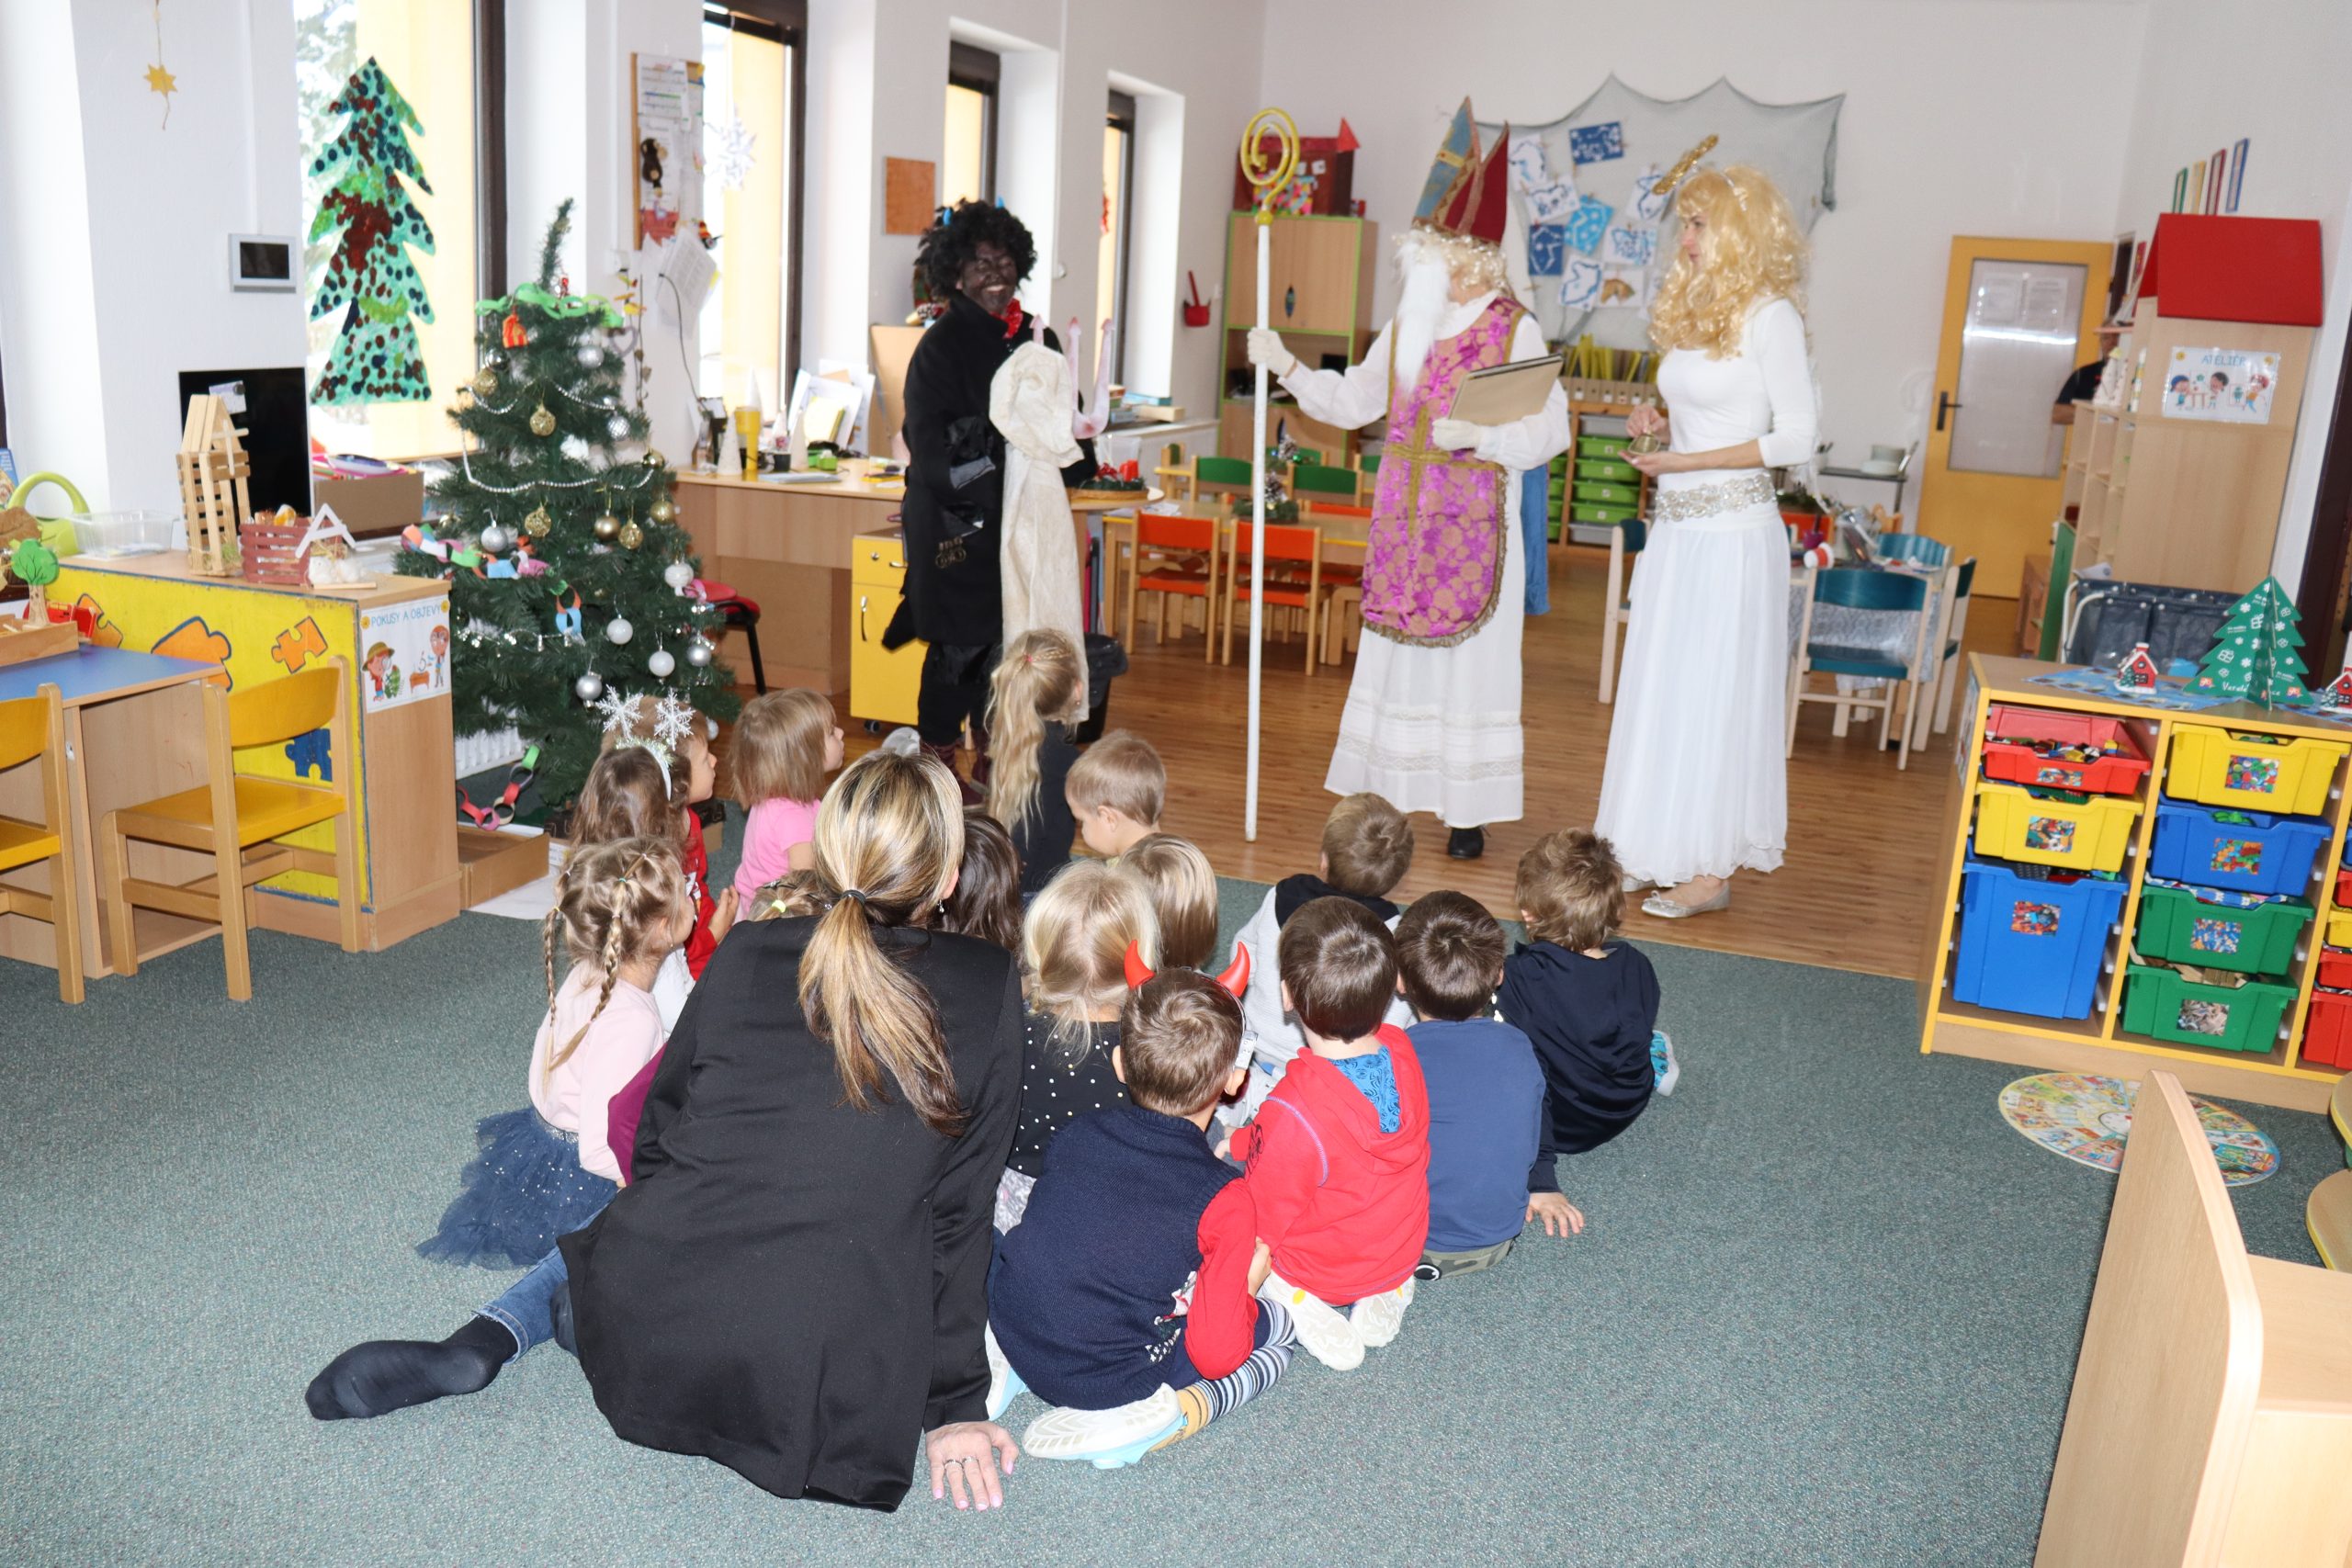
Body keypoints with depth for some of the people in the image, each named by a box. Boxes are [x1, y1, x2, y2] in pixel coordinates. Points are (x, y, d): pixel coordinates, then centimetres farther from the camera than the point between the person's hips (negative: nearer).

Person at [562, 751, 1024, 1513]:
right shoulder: (989, 990, -4)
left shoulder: (743, 953, 3)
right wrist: (952, 1405, 7)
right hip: (818, 1396, -3)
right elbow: (959, 1209, -1)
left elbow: (656, 1139, 12)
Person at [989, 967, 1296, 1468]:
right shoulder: (1224, 1199, -19)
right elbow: (1215, 1355, -16)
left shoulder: (1078, 1133, -4)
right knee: (1278, 1326, 13)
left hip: (1011, 1331, 4)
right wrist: (1247, 1283, 3)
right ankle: (1167, 1413, -7)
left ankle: (1009, 1366, 10)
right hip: (1107, 1380, -4)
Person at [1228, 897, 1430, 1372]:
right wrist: (1254, 1139, 5)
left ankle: (1295, 1301, -2)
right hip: (1403, 1253, 5)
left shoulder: (1292, 1113, -38)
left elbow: (1264, 1221, -22)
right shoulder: (1402, 1050, -18)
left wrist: (1238, 1143, -4)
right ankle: (1390, 1291, 13)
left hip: (1322, 1269, -5)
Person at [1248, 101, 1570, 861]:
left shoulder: (1514, 330, -5)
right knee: (1396, 654, 7)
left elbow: (1549, 429, -9)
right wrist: (1288, 368, 6)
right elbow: (1354, 402, 16)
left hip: (1475, 526, -5)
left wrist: (1478, 436, -22)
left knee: (1470, 662, 0)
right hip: (1403, 522, 5)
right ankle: (1384, 797, 15)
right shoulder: (1405, 325, 11)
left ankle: (1468, 813, 8)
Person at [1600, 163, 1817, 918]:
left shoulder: (1768, 316, -10)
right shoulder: (1693, 309, 13)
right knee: (1664, 687, 10)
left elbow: (1794, 437, -13)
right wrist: (1661, 424, 3)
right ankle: (1663, 851, 20)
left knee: (1714, 691, -2)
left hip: (1731, 530, -8)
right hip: (1675, 524, 8)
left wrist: (1685, 461, -16)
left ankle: (1713, 868, 8)